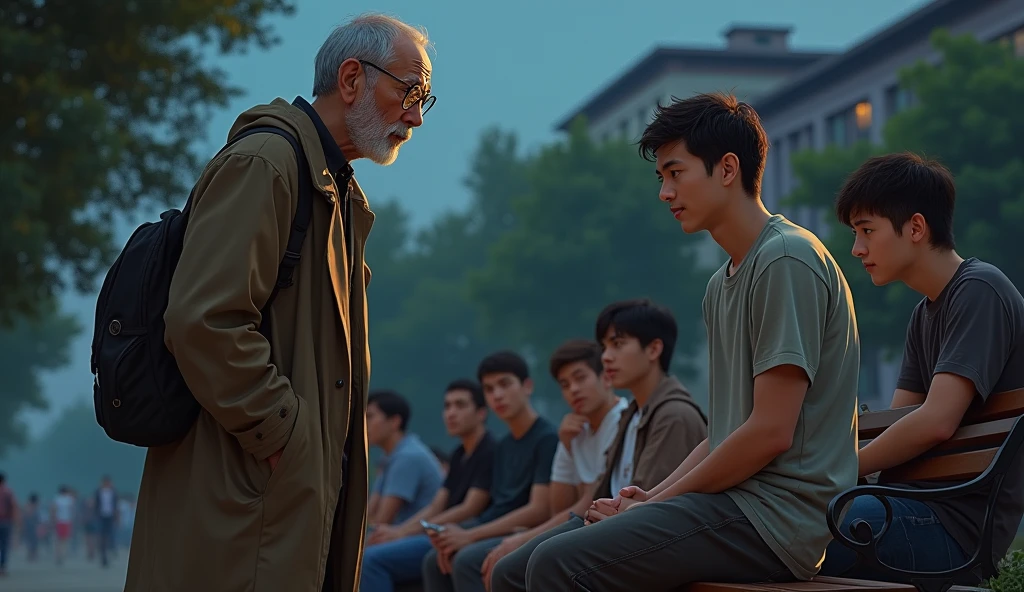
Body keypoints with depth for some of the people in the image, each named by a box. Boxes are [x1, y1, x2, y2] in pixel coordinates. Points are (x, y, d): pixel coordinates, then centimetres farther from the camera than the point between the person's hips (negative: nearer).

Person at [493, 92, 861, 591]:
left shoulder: (787, 261, -11)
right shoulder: (722, 285, 22)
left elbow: (771, 433, -17)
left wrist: (657, 503, -9)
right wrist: (651, 497, 4)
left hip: (776, 513, -10)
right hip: (736, 500, 10)